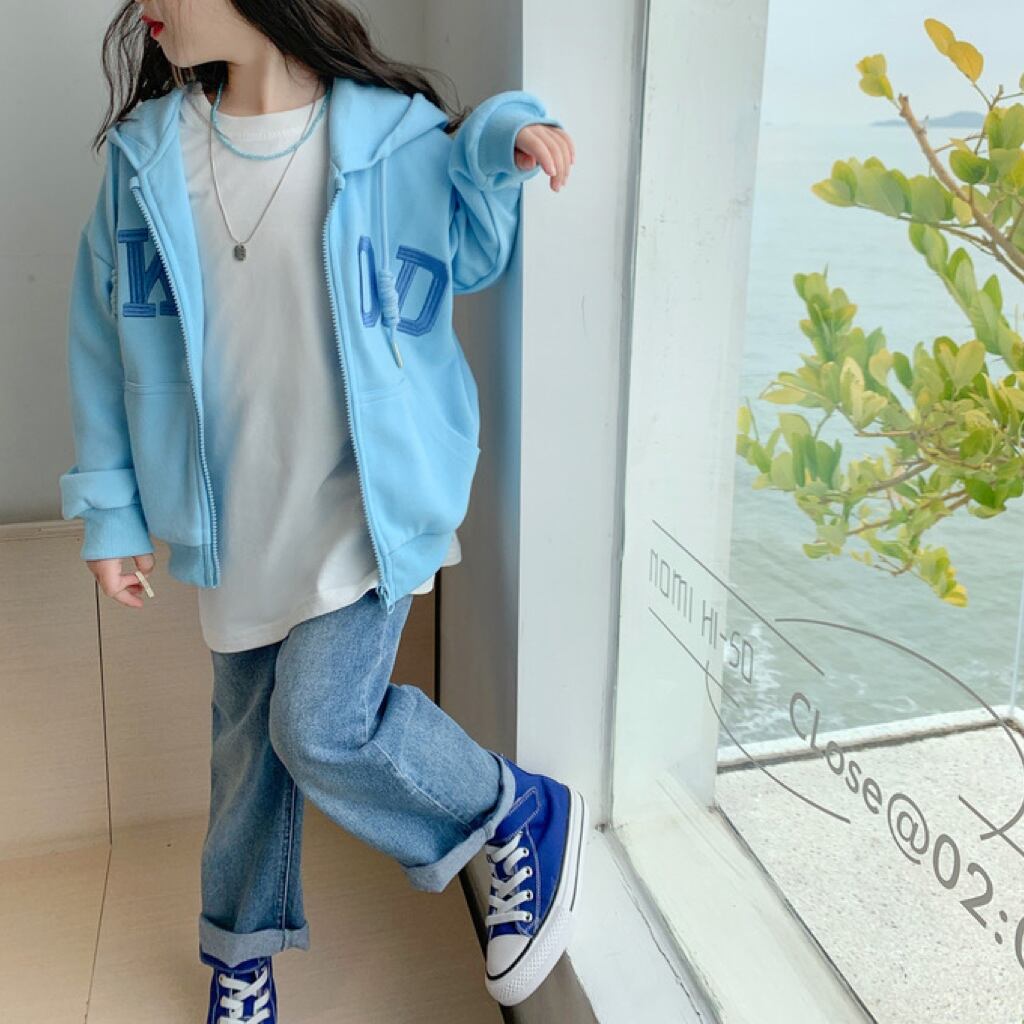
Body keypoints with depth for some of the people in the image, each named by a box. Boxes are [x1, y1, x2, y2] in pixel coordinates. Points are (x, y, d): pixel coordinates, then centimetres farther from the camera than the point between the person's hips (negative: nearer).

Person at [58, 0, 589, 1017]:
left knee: (323, 731, -15)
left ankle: (522, 814, 13)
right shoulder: (148, 154, -1)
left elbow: (471, 254, 6)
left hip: (367, 504, -4)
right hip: (236, 522, 4)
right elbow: (108, 337, 5)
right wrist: (111, 512, 6)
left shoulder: (396, 137, -11)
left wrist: (499, 140, -15)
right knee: (247, 738, 16)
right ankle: (242, 940, 43)